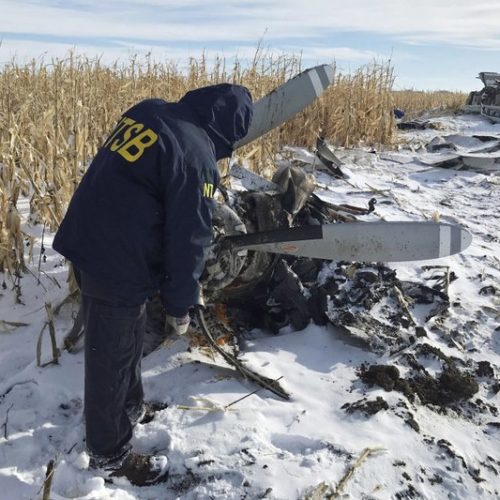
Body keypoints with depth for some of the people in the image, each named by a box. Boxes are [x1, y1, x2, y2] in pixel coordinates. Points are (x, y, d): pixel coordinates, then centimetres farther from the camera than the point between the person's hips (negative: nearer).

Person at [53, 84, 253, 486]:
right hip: (118, 262, -9)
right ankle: (110, 453, 29)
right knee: (111, 359, 9)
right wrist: (180, 303, -3)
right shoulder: (197, 156, -18)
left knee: (124, 341, 27)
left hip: (86, 242, 9)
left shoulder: (148, 110, 7)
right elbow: (189, 239, -15)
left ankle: (130, 408, 49)